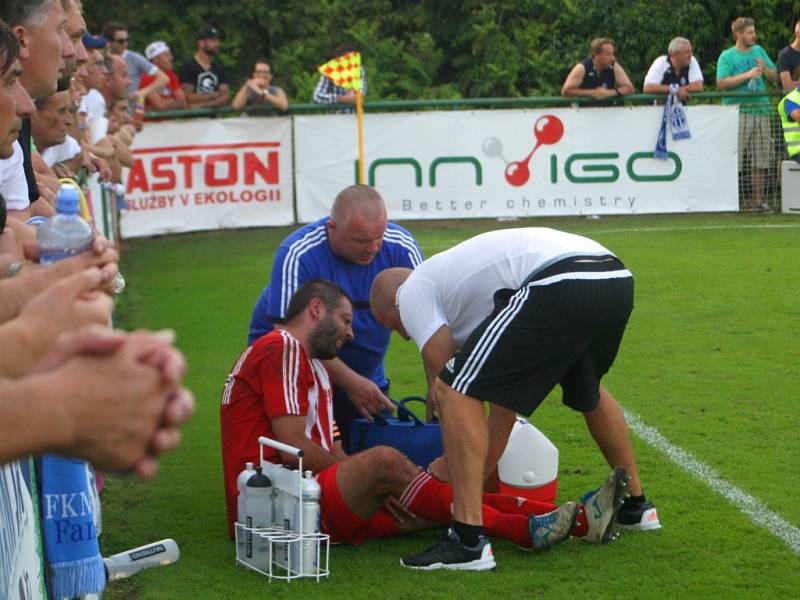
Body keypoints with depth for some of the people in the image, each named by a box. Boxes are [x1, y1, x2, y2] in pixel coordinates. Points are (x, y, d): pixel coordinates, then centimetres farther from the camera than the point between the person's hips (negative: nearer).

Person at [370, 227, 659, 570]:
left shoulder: (413, 291, 16)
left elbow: (444, 380, 9)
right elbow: (503, 396, 35)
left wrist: (449, 467, 22)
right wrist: (480, 472, 36)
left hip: (559, 284, -9)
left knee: (454, 391, -3)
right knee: (587, 392, 37)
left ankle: (468, 539, -9)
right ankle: (635, 506, 46)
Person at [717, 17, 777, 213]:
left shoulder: (759, 51, 16)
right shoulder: (727, 56, 0)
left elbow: (775, 76, 16)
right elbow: (721, 83, -13)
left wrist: (764, 69, -5)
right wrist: (748, 75, -15)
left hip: (761, 110, 5)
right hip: (737, 113, -5)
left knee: (759, 160, 6)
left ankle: (758, 199, 12)